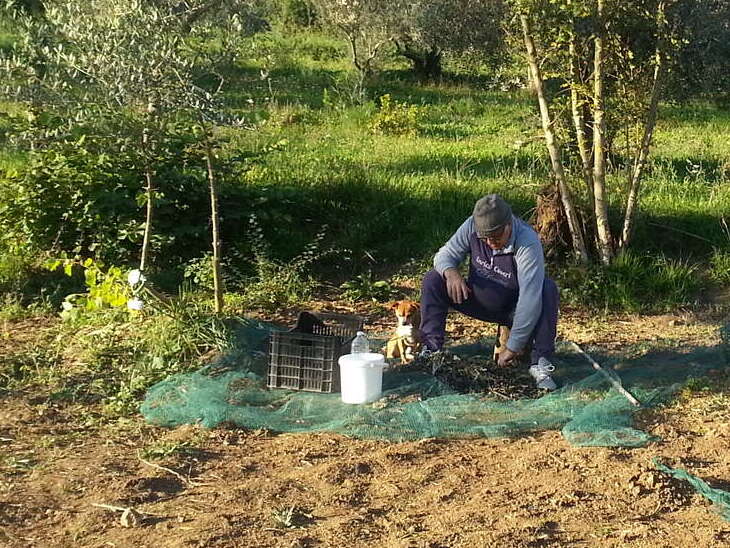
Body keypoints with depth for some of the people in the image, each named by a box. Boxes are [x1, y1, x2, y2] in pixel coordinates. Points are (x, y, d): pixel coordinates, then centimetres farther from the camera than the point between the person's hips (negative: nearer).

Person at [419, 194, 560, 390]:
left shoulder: (528, 243, -31)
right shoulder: (472, 227, -18)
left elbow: (530, 298, -36)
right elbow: (445, 254, -6)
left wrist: (513, 348, -38)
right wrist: (450, 272, -33)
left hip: (513, 310, -3)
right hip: (479, 303, 4)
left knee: (548, 288, -32)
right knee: (432, 280, -15)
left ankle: (540, 363, -29)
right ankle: (431, 350, -12)